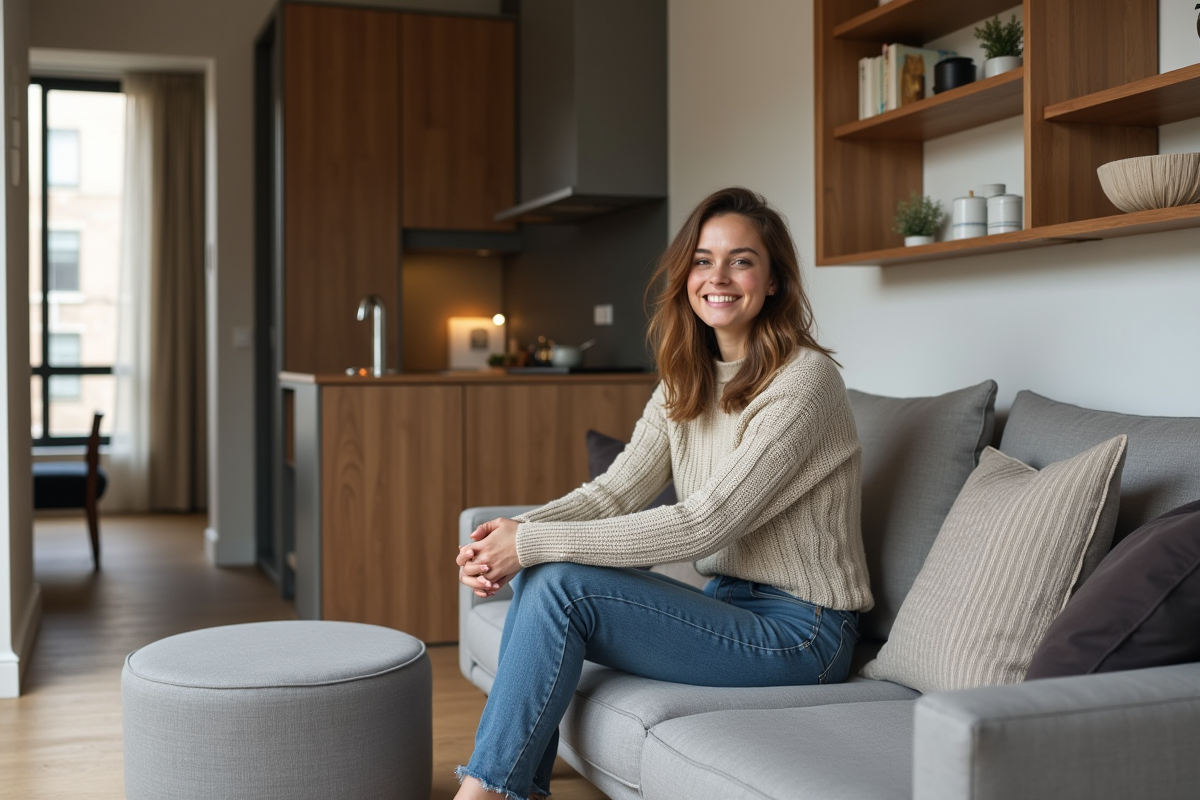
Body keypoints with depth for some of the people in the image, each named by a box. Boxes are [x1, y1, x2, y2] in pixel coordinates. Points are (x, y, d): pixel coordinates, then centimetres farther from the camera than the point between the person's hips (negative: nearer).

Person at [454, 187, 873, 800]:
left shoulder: (804, 379, -17)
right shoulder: (685, 381, 8)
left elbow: (701, 525, -23)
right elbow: (616, 491, 1)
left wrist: (536, 543, -23)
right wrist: (514, 534, -18)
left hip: (797, 632, -8)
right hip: (729, 604, 8)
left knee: (559, 585, -21)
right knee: (537, 572, -10)